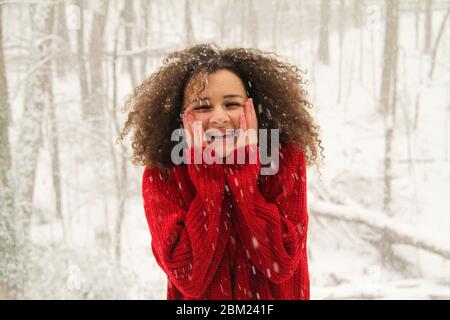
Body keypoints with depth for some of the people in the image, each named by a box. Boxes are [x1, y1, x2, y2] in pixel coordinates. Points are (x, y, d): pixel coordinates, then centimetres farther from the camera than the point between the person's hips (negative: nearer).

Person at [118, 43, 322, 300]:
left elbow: (281, 265, -22)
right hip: (198, 305, 0)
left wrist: (242, 176, -25)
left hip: (276, 294, 1)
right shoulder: (161, 173, -16)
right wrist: (209, 179, -26)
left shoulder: (286, 158, -16)